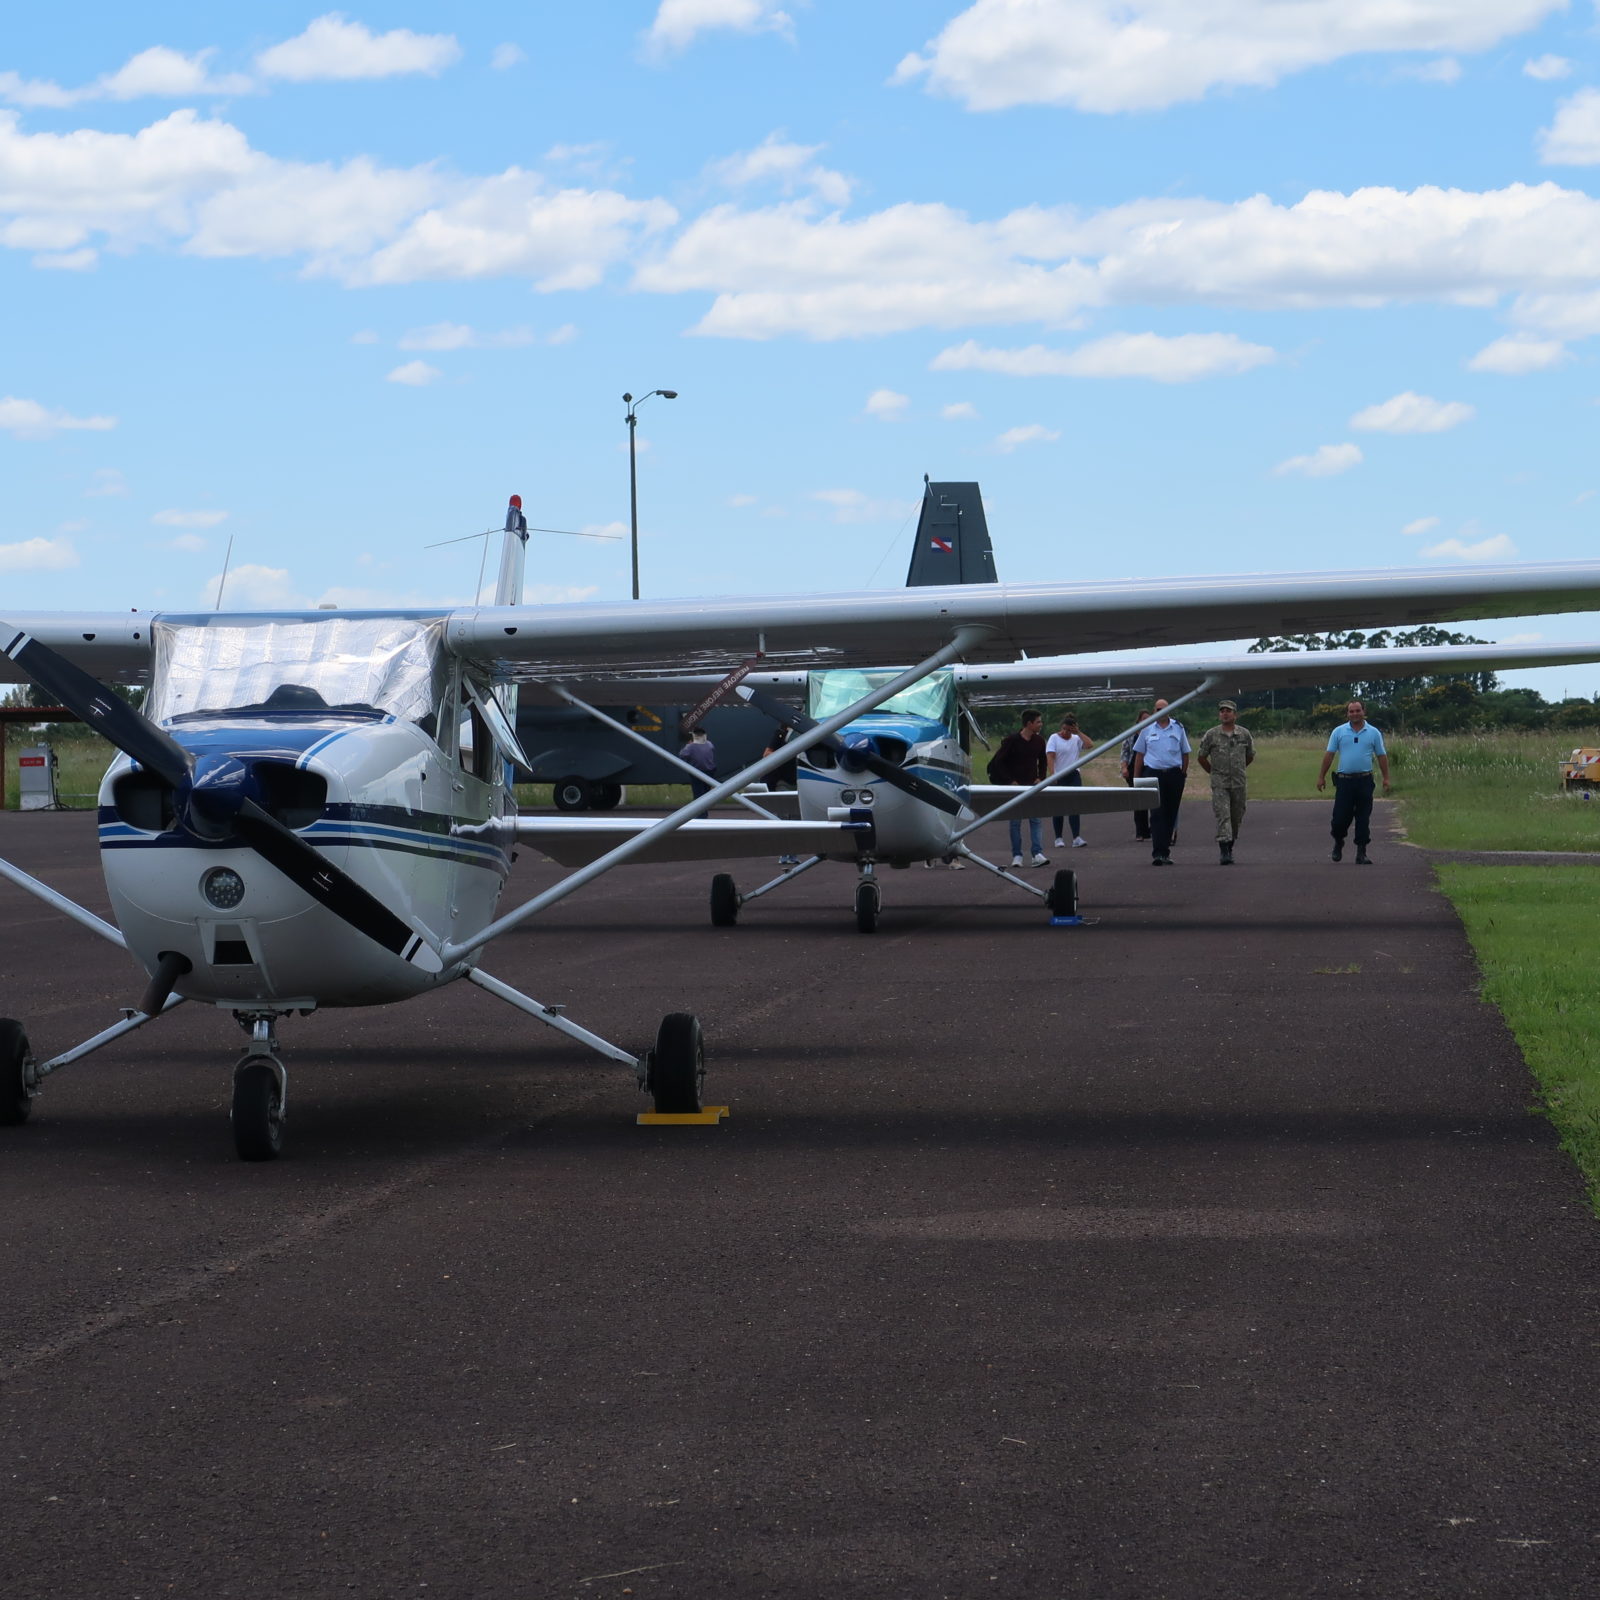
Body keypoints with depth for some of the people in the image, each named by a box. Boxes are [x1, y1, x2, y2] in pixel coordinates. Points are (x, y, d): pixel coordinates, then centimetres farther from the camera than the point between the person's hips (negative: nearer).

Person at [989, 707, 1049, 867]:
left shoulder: (1039, 742, 6)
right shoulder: (1012, 740, -9)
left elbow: (1042, 762, 22)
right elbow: (997, 762, -8)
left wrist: (1040, 778, 7)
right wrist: (1010, 781, -11)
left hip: (1032, 786, 4)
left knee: (1035, 820, -6)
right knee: (1015, 822, 1)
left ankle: (1038, 854, -12)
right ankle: (1017, 856, 6)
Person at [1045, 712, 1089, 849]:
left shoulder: (1076, 739, 8)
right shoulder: (1054, 738, -3)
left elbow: (1088, 745, -10)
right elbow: (1050, 756, -13)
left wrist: (1078, 732, -6)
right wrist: (1052, 774, -24)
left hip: (1074, 776, 2)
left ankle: (1076, 838, -12)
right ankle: (1059, 838, 14)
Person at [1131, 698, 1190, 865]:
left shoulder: (1178, 728, 9)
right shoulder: (1147, 729, 7)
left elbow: (1185, 753, 15)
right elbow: (1139, 754, 10)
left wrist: (1183, 774, 10)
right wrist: (1136, 778, 7)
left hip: (1174, 775, 2)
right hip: (1154, 774, -2)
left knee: (1171, 814, 7)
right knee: (1157, 814, -11)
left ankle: (1164, 850, 16)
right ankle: (1158, 853, -16)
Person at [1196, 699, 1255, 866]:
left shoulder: (1244, 734, 4)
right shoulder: (1211, 735, -2)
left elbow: (1250, 756, 20)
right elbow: (1201, 757, 9)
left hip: (1238, 782, 3)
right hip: (1219, 783, -3)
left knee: (1236, 818, 9)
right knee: (1223, 816, -13)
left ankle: (1230, 848, 24)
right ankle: (1224, 853, -18)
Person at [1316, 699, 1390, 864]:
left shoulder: (1373, 733, 5)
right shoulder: (1339, 732, 4)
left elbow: (1382, 756, 7)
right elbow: (1329, 754, 5)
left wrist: (1386, 778, 1)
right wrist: (1321, 776, 1)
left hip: (1364, 780, 0)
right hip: (1344, 780, 0)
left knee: (1363, 819, 0)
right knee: (1340, 817, 0)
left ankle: (1361, 853, 4)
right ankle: (1338, 844, 26)